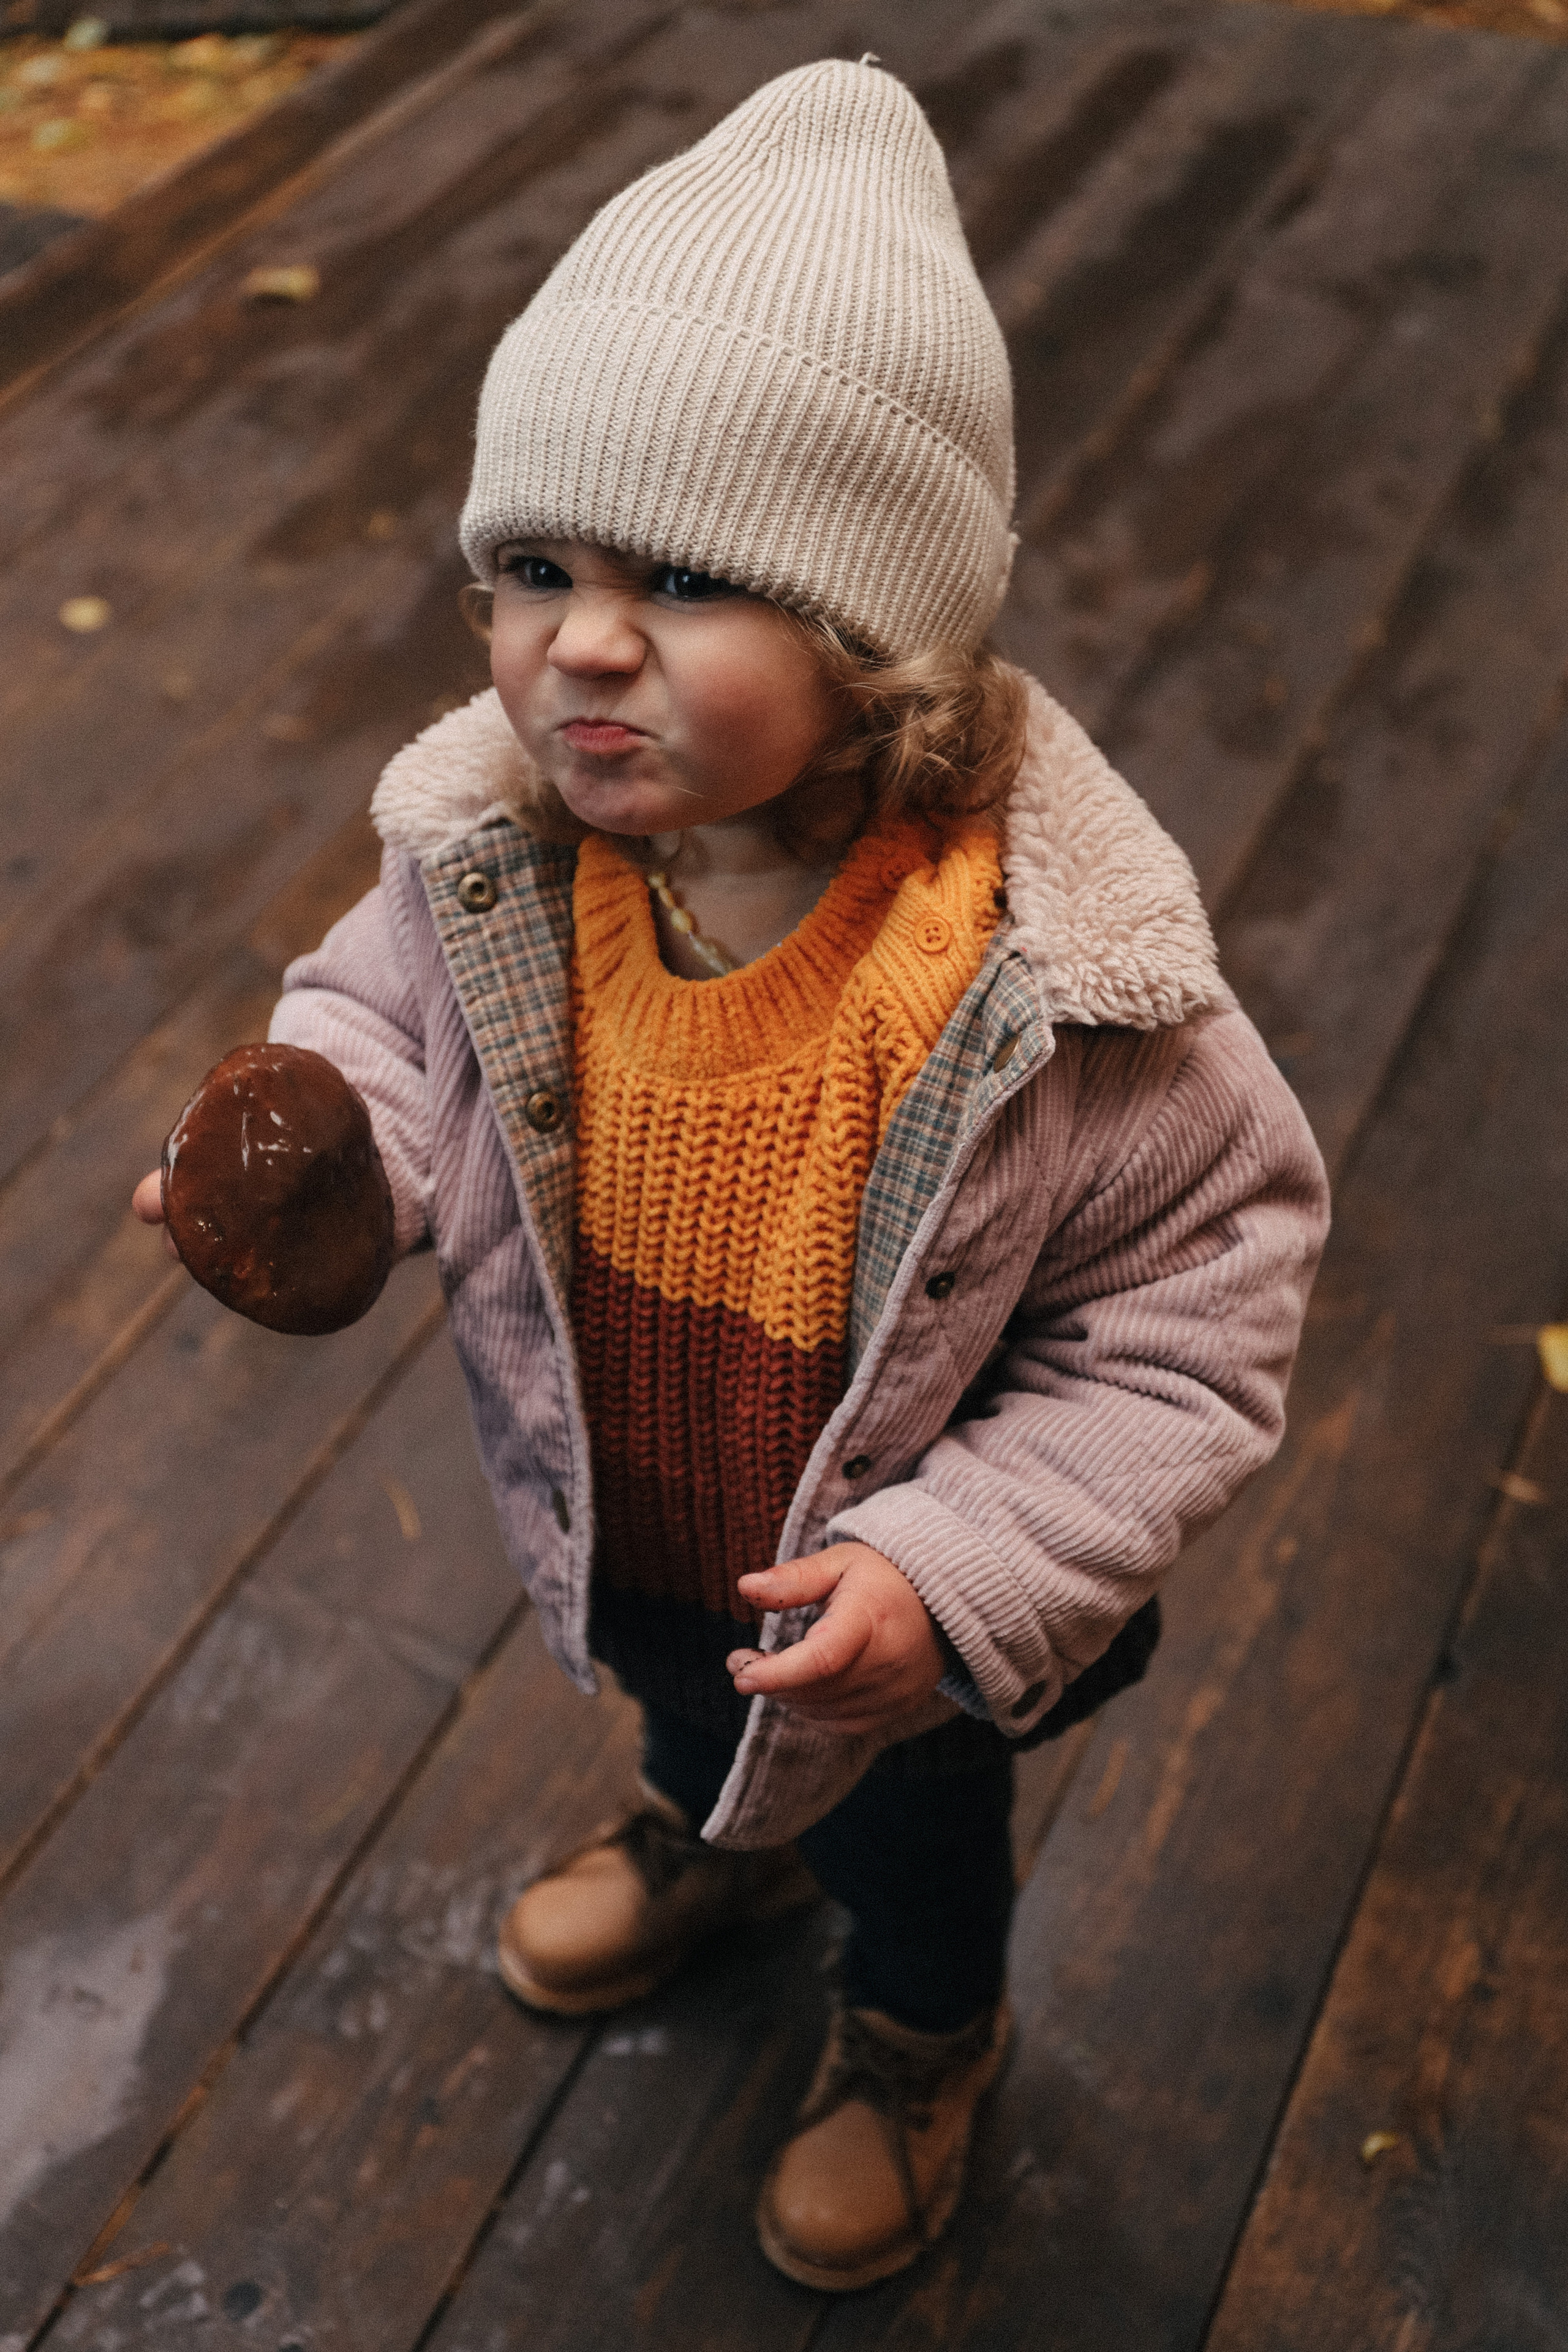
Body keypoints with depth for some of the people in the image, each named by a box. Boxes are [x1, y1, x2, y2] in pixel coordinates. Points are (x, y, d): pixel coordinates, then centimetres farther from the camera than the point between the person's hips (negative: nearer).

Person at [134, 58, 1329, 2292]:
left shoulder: (1048, 971, -38)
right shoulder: (495, 846, -25)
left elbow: (1201, 1311, -26)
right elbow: (384, 996, -3)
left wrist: (956, 1571, -32)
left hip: (896, 1625, -4)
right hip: (619, 1535, 4)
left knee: (910, 1830, 30)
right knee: (682, 1704, 39)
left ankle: (925, 2030, 66)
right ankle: (713, 1839, 76)